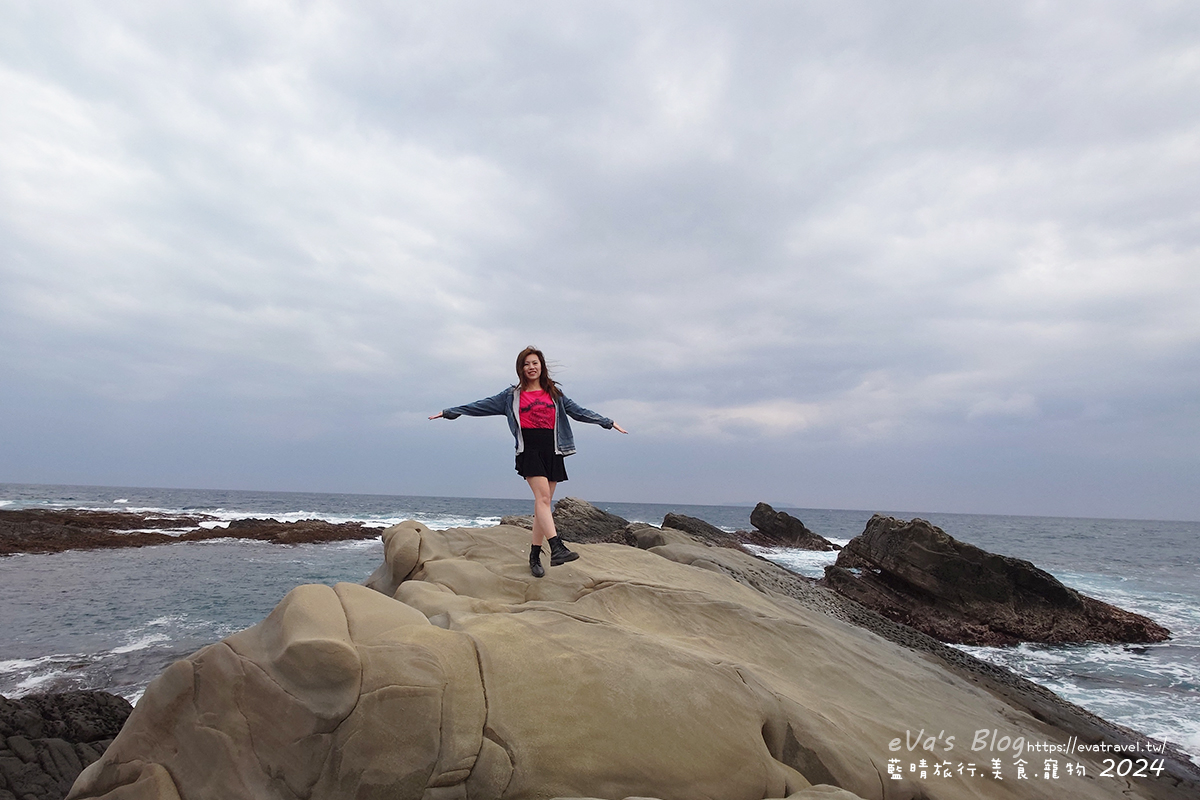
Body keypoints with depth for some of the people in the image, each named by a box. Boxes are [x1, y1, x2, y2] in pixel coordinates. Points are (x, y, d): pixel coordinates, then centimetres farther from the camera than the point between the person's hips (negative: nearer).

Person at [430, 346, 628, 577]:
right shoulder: (512, 395, 12)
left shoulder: (554, 393, 17)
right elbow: (482, 406, 14)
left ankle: (535, 556, 8)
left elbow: (579, 411, 20)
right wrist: (450, 412, 12)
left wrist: (608, 422, 18)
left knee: (543, 504, 1)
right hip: (529, 449, -3)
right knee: (543, 497, -20)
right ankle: (557, 548, -30)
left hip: (552, 450, 3)